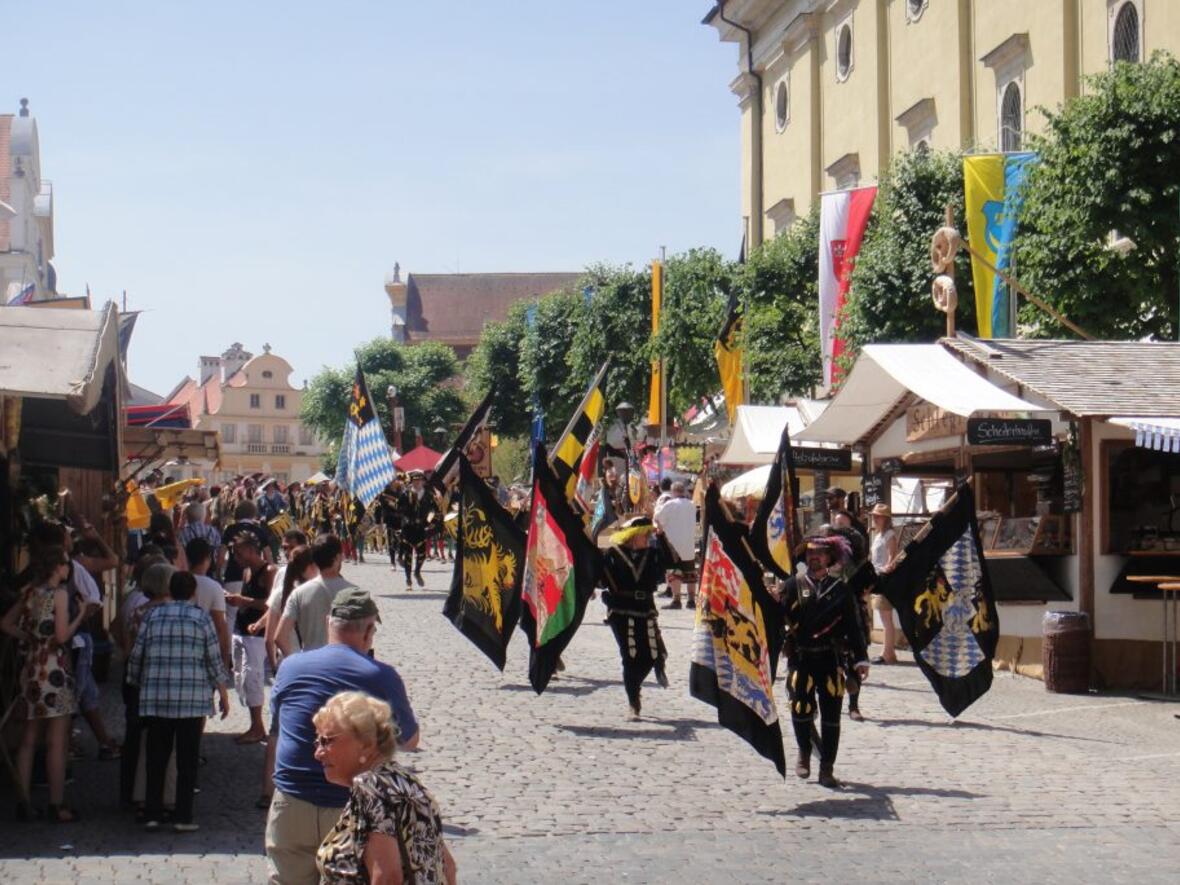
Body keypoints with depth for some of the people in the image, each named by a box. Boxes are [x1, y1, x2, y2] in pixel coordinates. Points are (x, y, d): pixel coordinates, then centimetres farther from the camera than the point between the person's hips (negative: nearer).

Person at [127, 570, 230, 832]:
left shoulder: (153, 616, 7)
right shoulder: (201, 617, 2)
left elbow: (136, 656, 8)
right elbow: (214, 659, 1)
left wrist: (138, 684, 22)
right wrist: (223, 693, 9)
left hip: (155, 698, 2)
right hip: (192, 698, -2)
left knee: (156, 758, 8)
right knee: (187, 759, 3)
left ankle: (152, 814, 8)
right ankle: (183, 817, 2)